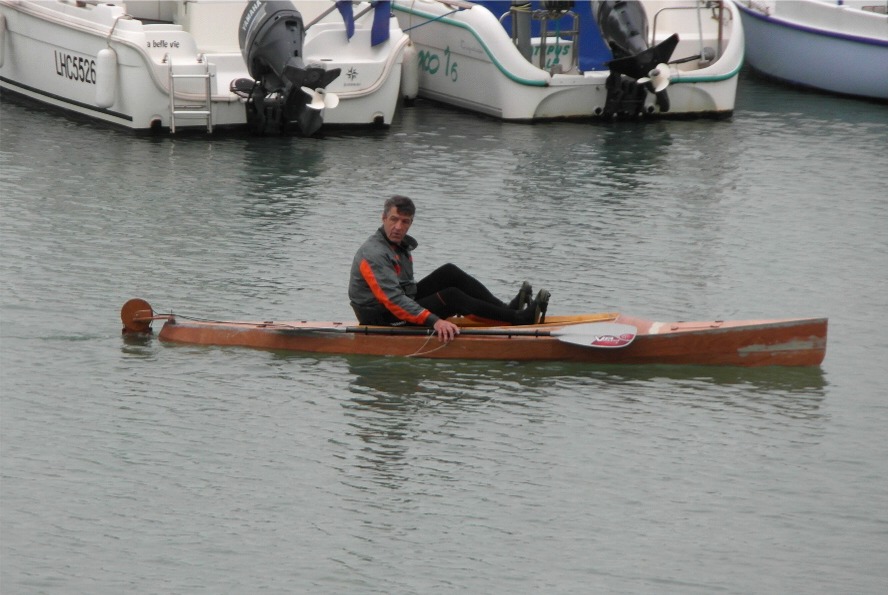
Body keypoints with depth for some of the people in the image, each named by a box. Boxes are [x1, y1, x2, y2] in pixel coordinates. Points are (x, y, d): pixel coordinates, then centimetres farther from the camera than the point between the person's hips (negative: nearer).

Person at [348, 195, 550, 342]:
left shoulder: (402, 245, 11)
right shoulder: (374, 254, -21)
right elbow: (392, 299, -30)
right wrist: (434, 321, -38)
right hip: (382, 320, -10)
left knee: (449, 273, -2)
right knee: (450, 297, -23)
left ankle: (507, 309, -7)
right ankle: (519, 318, -20)